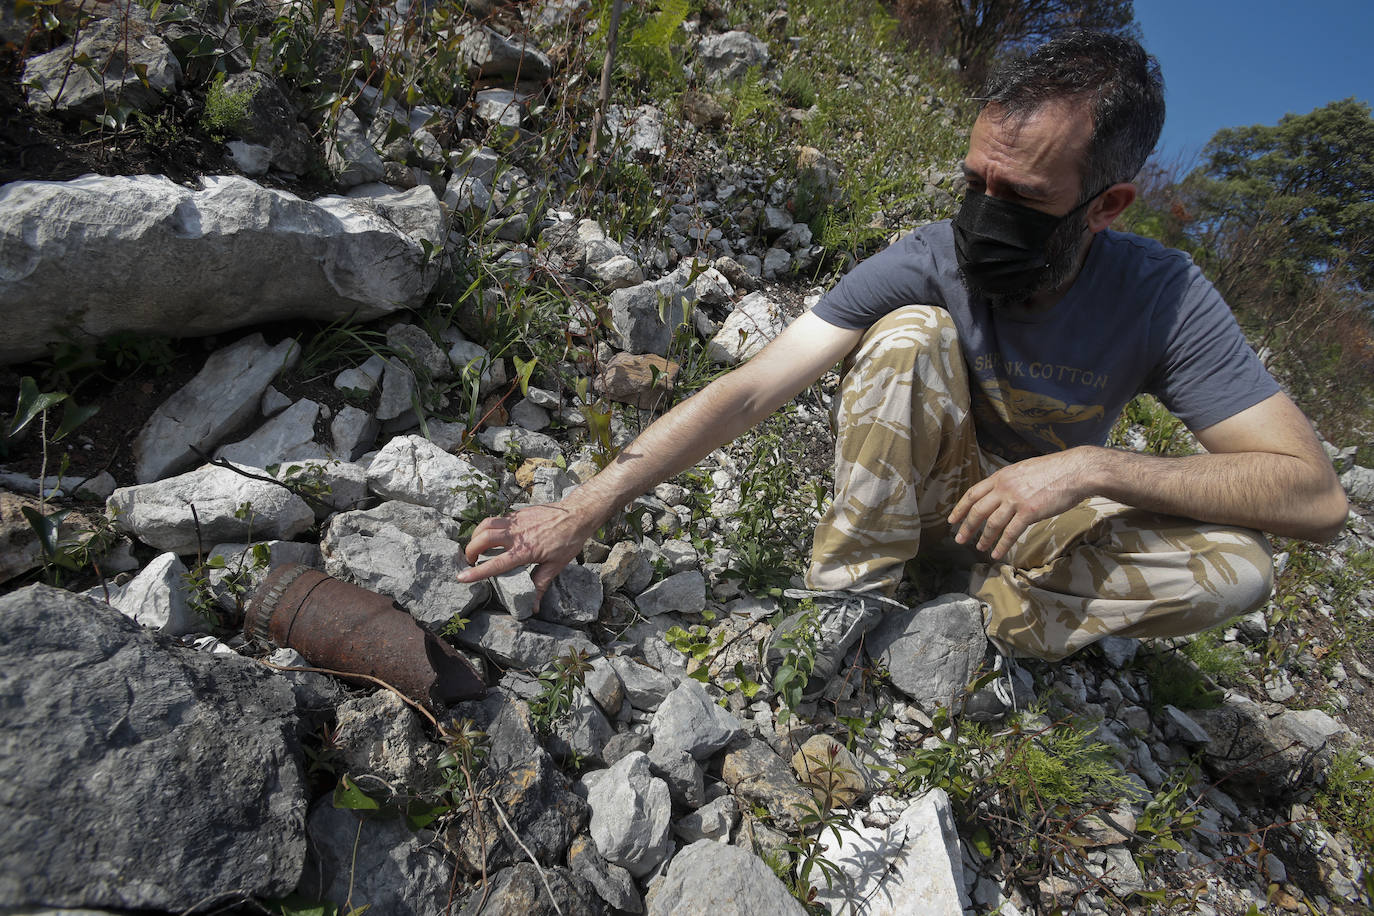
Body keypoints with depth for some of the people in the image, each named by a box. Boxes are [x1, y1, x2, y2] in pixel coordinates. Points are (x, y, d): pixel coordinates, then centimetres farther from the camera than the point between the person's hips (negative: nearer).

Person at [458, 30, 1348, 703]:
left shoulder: (1162, 295, -20)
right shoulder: (924, 263, -24)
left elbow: (1315, 493, -21)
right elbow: (749, 389, -32)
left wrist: (1094, 465, -36)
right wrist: (587, 506, -38)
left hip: (1041, 511, 2)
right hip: (915, 489, -1)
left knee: (1235, 567, -25)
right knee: (910, 329, -30)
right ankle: (860, 587, -19)